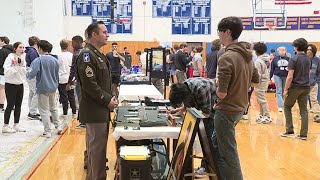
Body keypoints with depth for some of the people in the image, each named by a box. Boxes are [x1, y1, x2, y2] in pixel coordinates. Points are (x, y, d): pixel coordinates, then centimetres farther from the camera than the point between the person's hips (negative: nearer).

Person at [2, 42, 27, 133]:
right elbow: (7, 72, -22)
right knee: (10, 105, -3)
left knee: (18, 105, 10)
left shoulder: (22, 58, 7)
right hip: (11, 85, -6)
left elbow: (24, 72, 8)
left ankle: (16, 125, 20)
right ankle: (5, 126, 7)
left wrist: (22, 66, -9)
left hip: (20, 84, 6)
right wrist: (17, 66, -23)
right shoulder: (10, 58, -13)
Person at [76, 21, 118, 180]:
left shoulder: (97, 54, 15)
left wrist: (110, 97, 8)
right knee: (97, 147, -4)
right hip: (94, 110, -10)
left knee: (96, 146, 16)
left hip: (101, 109, 10)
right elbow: (89, 84, -22)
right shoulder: (87, 55, -16)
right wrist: (107, 100, -16)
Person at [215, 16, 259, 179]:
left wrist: (218, 84, -4)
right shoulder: (247, 56, 4)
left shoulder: (226, 58, -22)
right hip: (240, 108, 9)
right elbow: (255, 82, 16)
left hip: (227, 111, -9)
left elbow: (221, 94, -24)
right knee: (217, 142, 26)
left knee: (229, 153, 2)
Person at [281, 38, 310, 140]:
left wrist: (285, 89, -12)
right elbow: (307, 73, 16)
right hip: (306, 87, 5)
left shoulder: (294, 59, -12)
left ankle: (289, 131, 7)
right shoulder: (308, 60, 8)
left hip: (295, 87, -5)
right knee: (304, 110, 7)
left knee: (287, 107, 11)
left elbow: (290, 76, -16)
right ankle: (303, 134, 6)